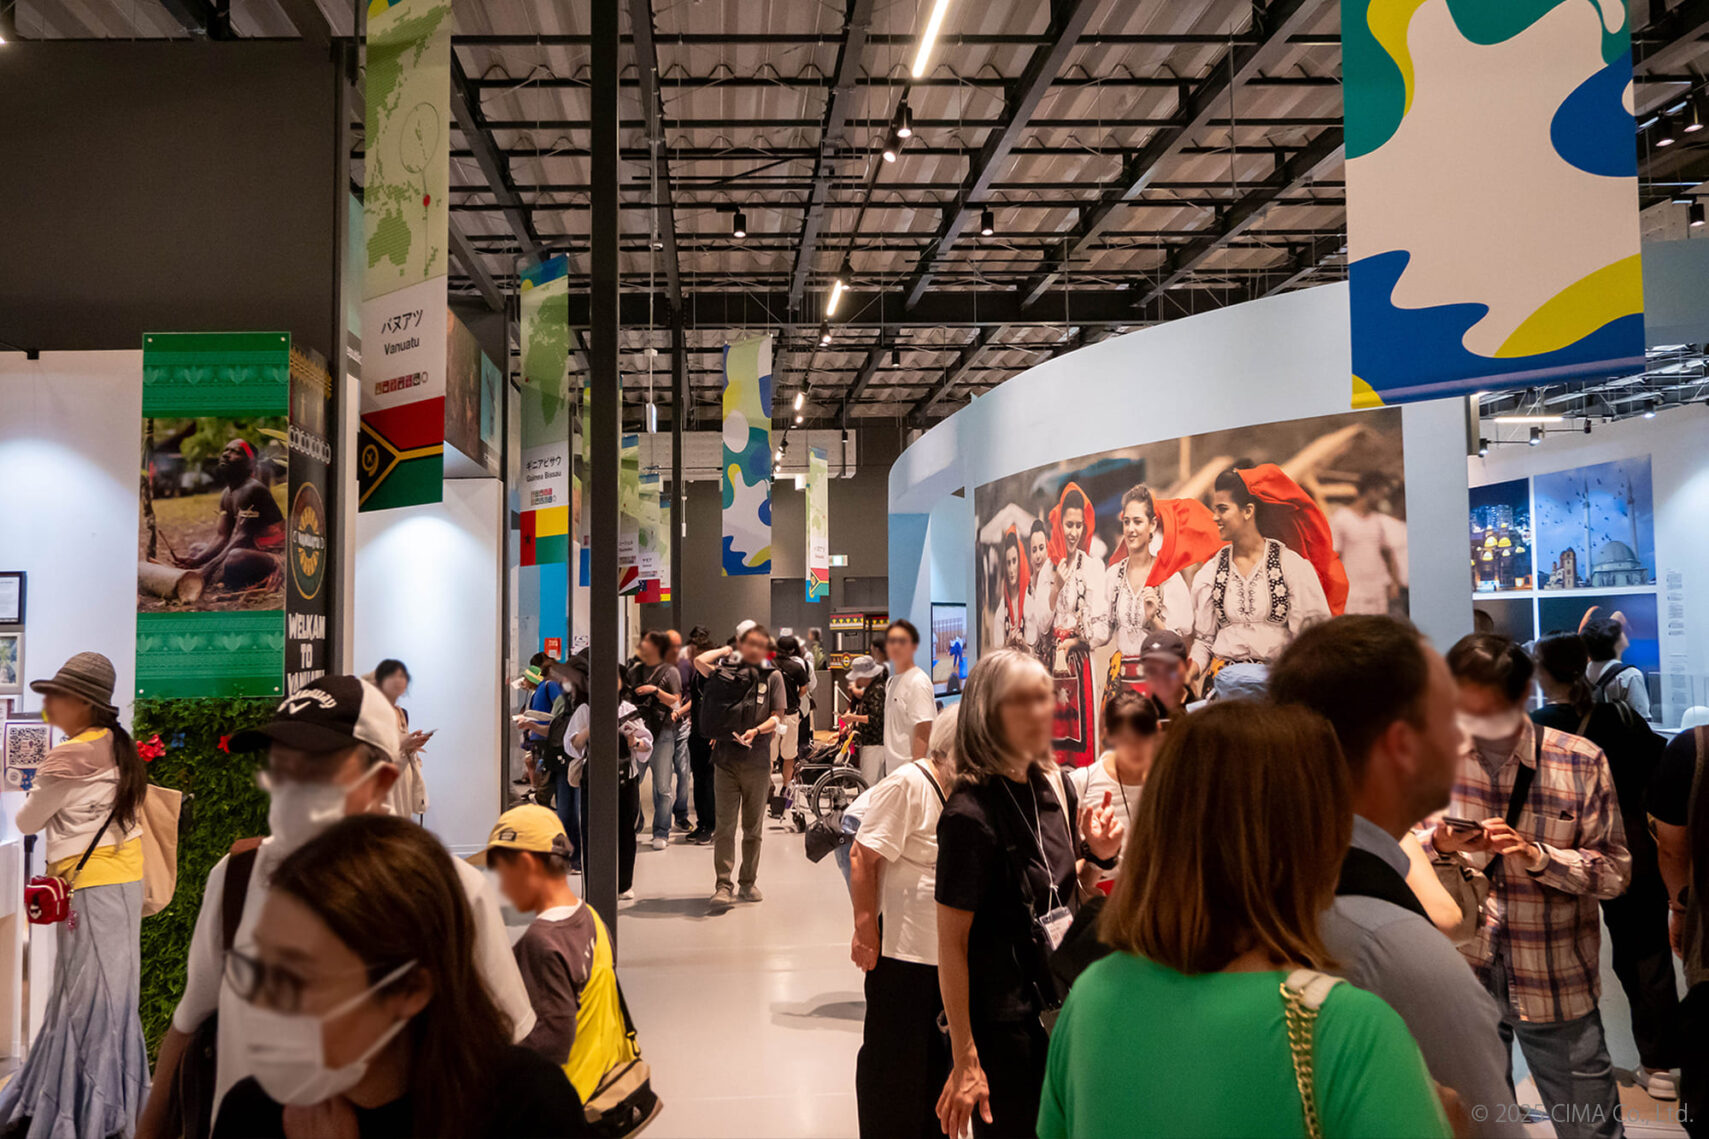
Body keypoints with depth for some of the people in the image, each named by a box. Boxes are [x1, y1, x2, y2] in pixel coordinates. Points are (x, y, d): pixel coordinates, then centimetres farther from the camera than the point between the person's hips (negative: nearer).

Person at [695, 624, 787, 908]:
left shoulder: (772, 676, 7)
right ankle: (723, 885, -2)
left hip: (758, 761, 1)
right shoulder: (726, 672, 4)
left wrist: (756, 731, -18)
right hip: (726, 759, -1)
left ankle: (748, 882, 21)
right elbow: (700, 662, -15)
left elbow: (777, 717, 1)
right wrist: (726, 650, 3)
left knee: (753, 828, 10)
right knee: (725, 826, -5)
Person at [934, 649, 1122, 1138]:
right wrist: (965, 1060, -18)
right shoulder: (971, 813, -22)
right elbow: (951, 942, -19)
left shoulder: (1053, 786, 1)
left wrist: (1097, 856, -7)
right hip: (1002, 1025, -7)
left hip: (1059, 1005, 7)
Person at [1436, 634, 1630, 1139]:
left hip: (1554, 984, -2)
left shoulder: (1581, 762, -8)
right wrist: (1440, 842, -17)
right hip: (1462, 980, 2)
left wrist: (1537, 855, -23)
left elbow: (1614, 871, -7)